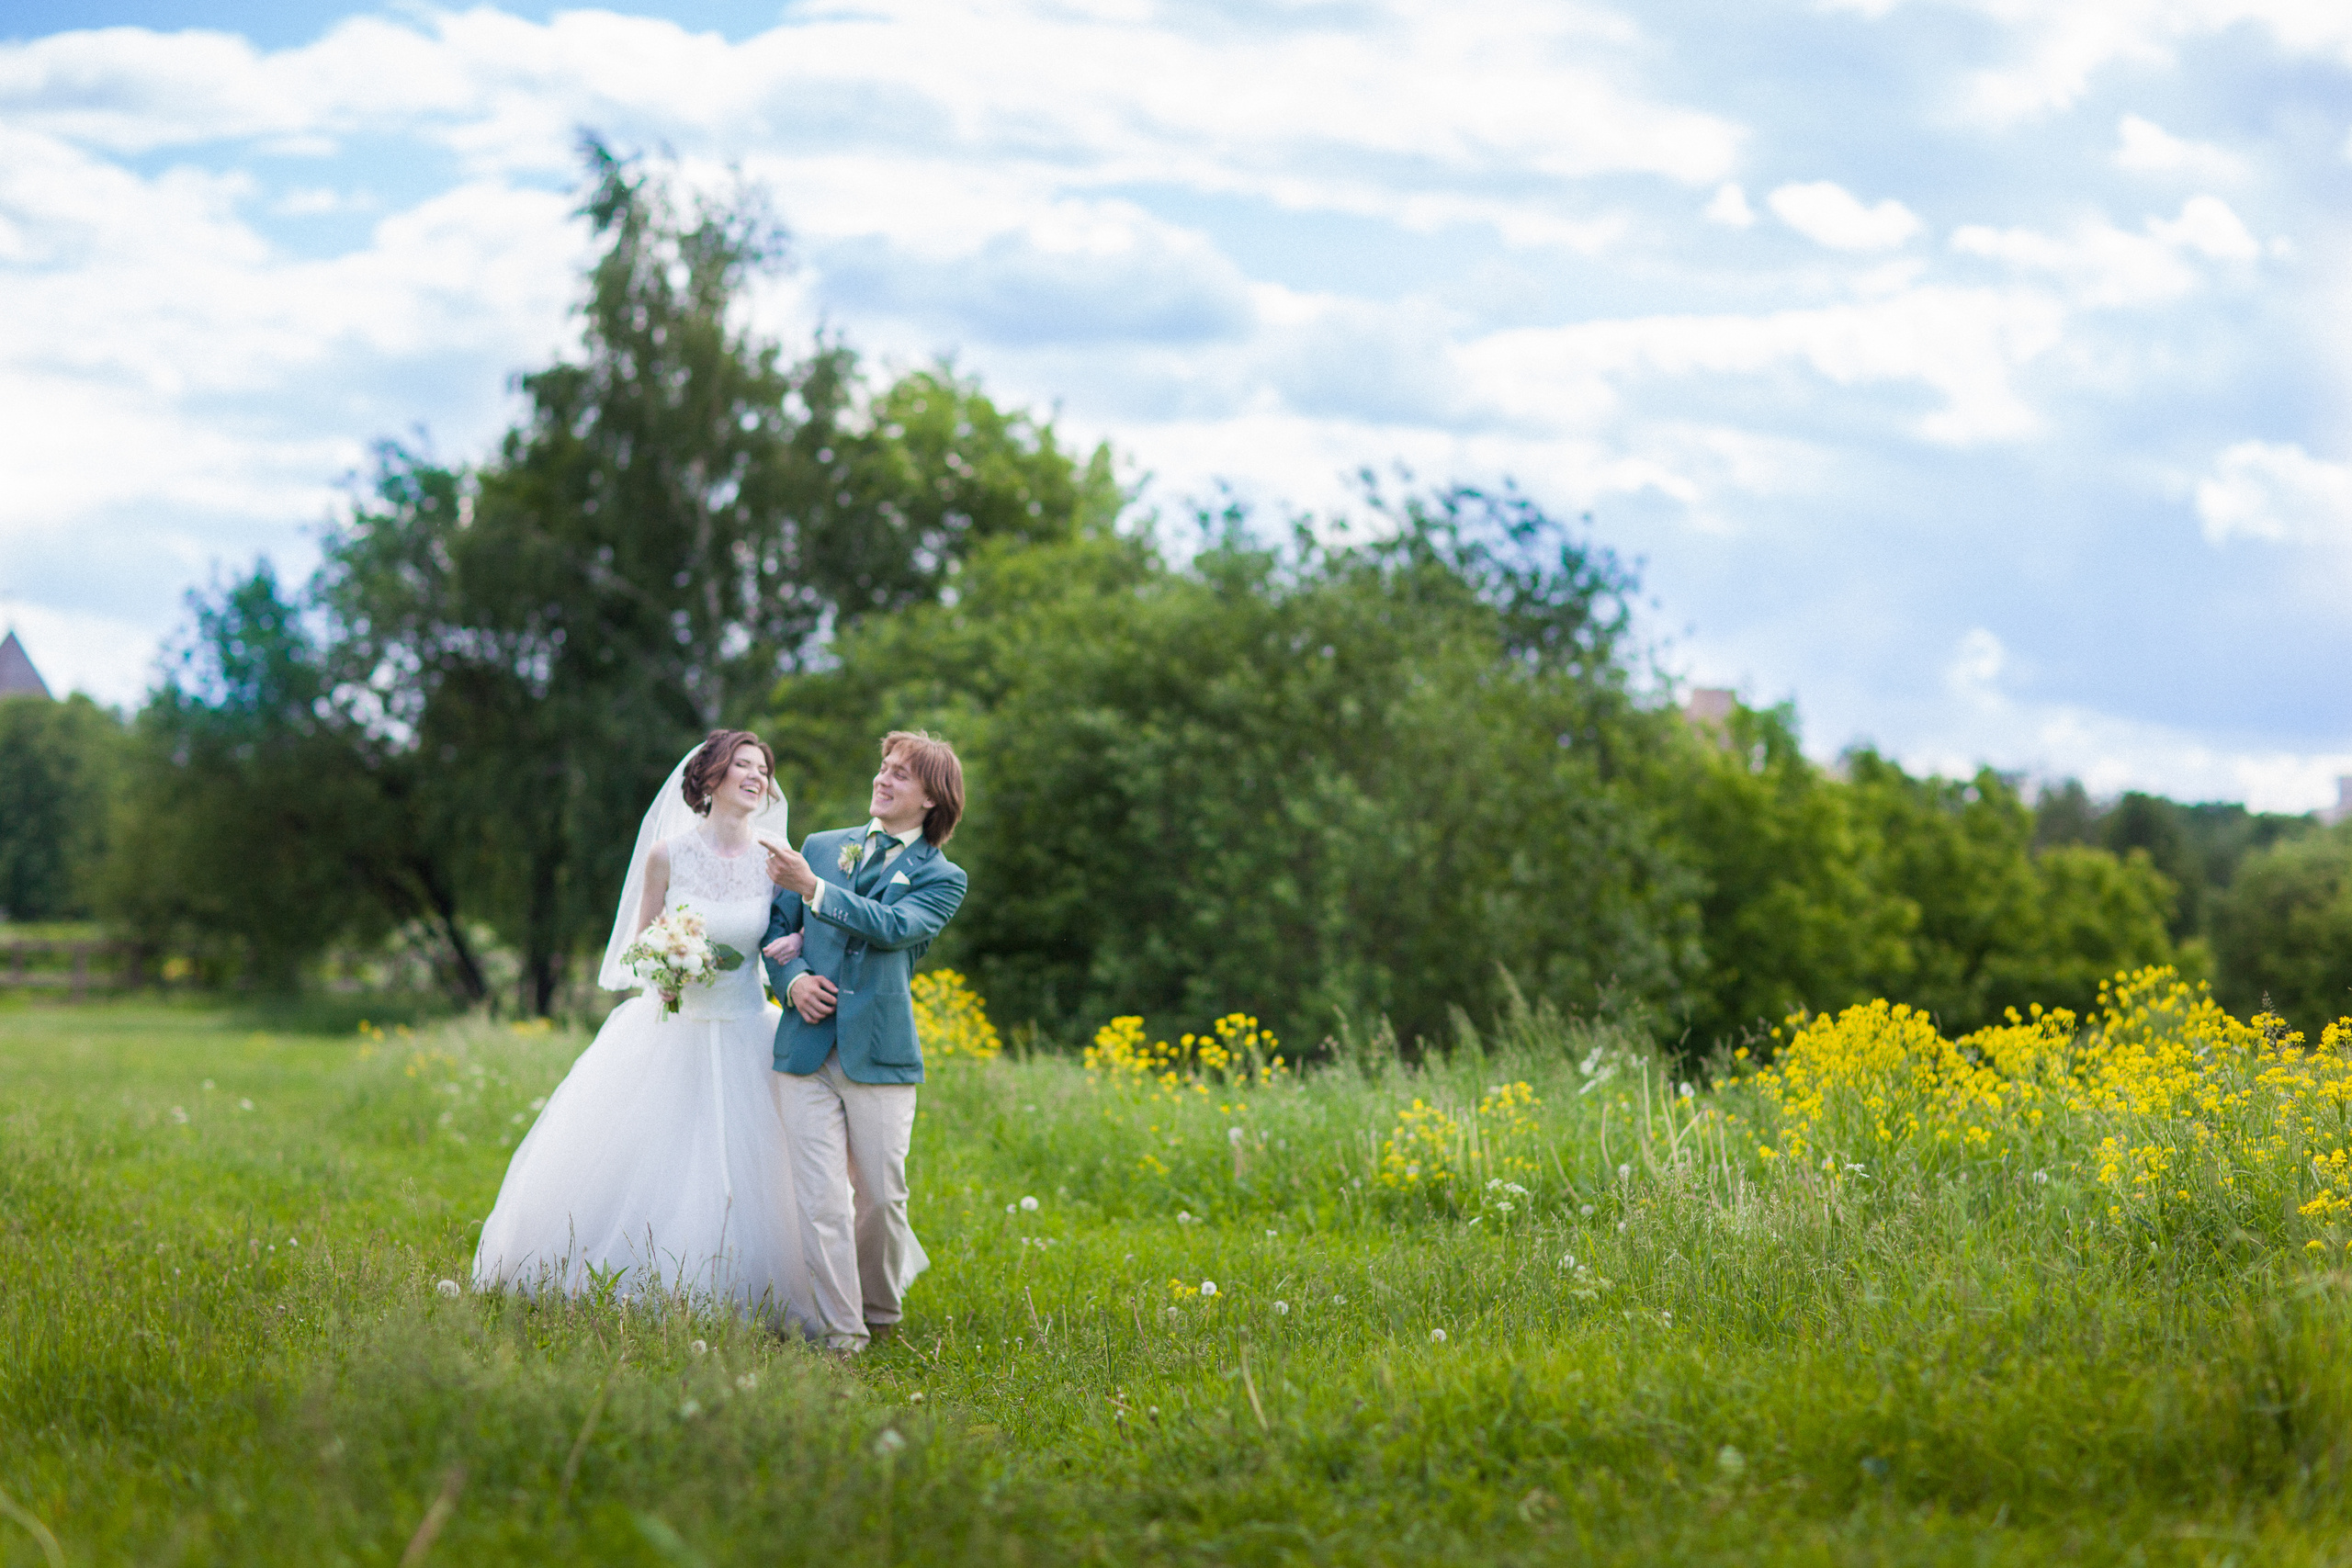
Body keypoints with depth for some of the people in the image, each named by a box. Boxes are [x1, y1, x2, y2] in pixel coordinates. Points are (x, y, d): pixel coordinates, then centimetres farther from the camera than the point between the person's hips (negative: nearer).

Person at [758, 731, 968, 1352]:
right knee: (821, 1201, -6)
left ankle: (881, 1312, 29)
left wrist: (812, 887, -23)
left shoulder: (942, 878, 5)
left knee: (880, 1197, 4)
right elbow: (777, 925, 18)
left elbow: (892, 926, -14)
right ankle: (840, 1335, -1)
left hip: (879, 1056, -1)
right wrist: (792, 977, -3)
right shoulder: (821, 847, 15)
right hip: (806, 1048, 2)